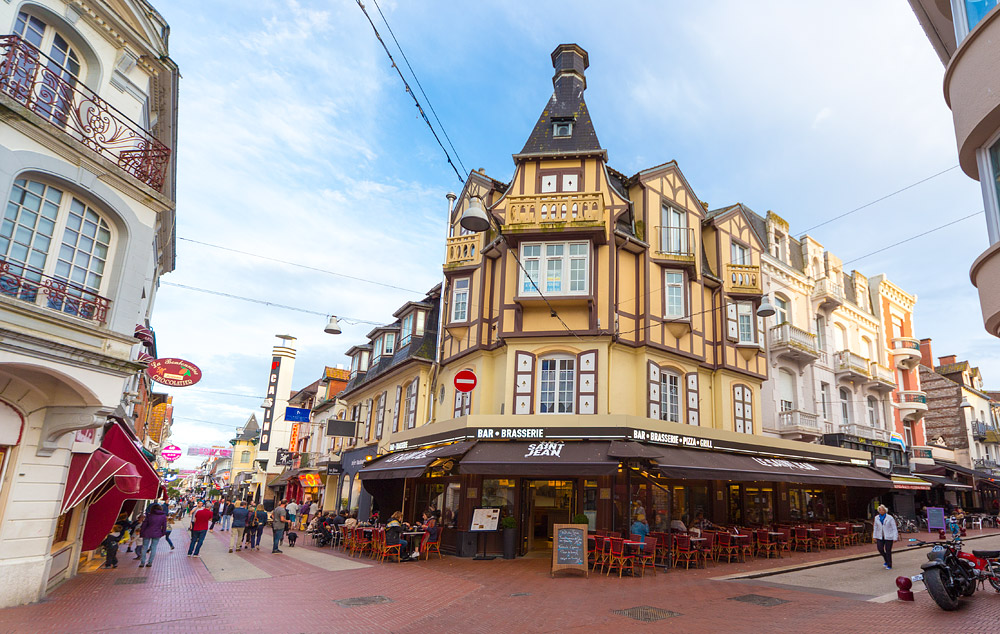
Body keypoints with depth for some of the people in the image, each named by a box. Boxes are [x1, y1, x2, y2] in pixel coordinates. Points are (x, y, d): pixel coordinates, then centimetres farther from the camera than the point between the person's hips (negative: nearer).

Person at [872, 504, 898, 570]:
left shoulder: (890, 518, -5)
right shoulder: (877, 518, 7)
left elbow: (894, 528, -5)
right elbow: (875, 528, 14)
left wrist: (895, 537, -10)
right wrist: (874, 536, 11)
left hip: (888, 537, -4)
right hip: (880, 537, 4)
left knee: (888, 551, 0)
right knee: (880, 549, -6)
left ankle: (889, 565, 13)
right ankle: (886, 560, 20)